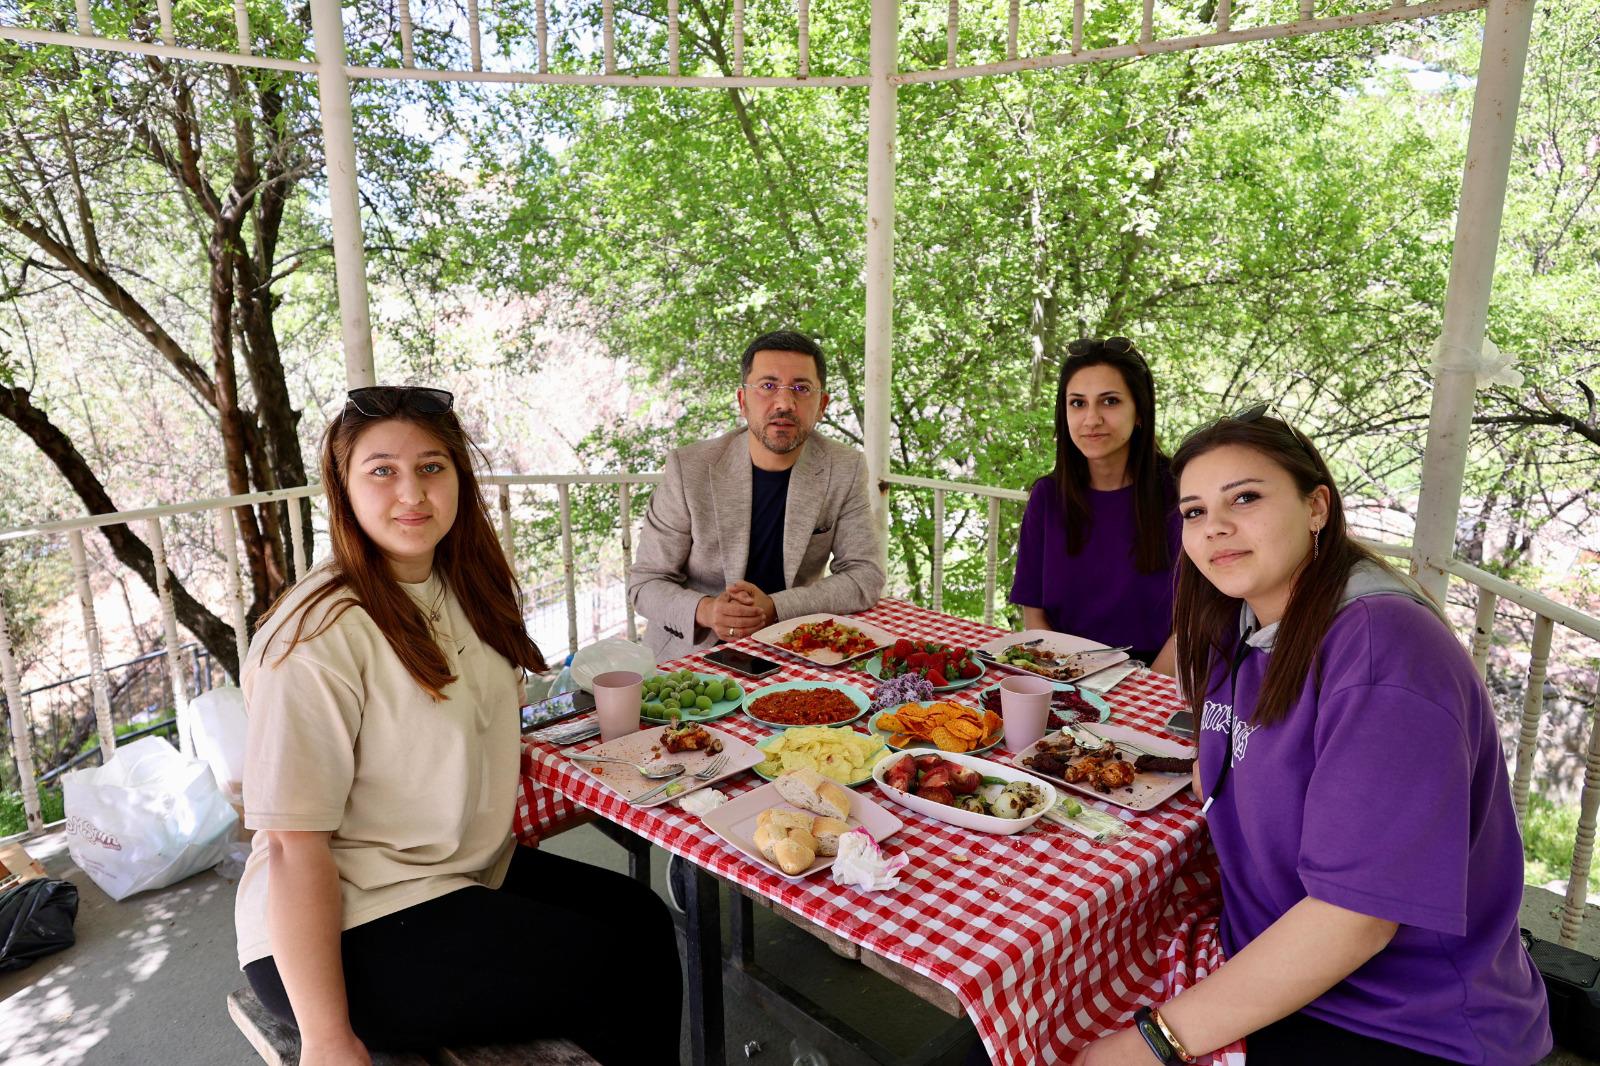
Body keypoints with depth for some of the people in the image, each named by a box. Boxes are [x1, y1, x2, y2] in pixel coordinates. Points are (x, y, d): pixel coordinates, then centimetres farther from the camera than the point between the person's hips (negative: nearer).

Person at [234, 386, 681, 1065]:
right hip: (347, 931, -8)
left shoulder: (461, 588, 5)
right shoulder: (320, 633, -21)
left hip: (470, 871, 8)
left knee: (644, 919, -4)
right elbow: (291, 844, -23)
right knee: (620, 971, -15)